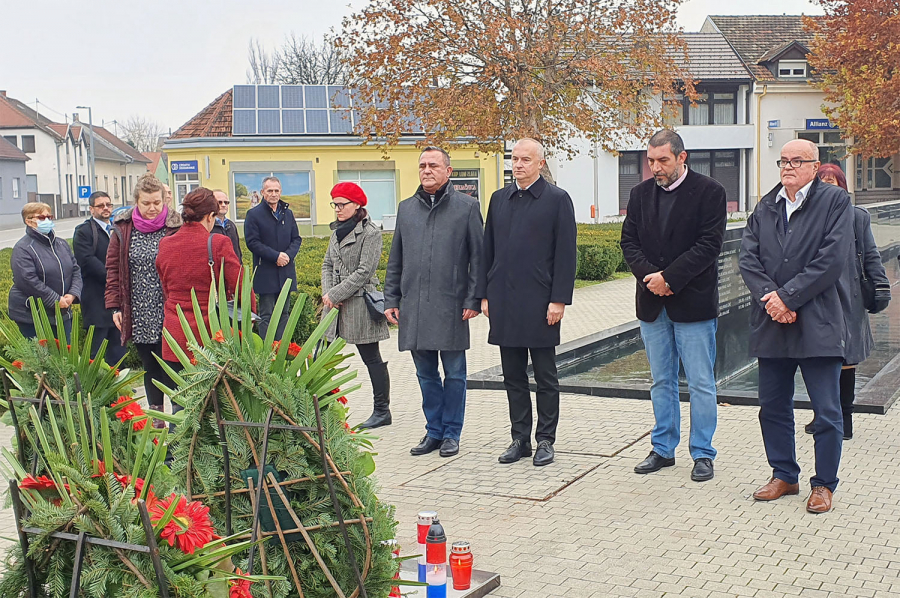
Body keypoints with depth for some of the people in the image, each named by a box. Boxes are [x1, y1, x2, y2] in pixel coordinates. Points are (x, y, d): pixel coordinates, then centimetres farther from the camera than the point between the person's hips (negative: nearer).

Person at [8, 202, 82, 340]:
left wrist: (73, 294, -7)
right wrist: (56, 300, -19)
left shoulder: (61, 244, 11)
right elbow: (28, 281, -21)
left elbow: (76, 270, 11)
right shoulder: (23, 249, -11)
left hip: (62, 313, 7)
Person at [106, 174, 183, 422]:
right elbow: (113, 269, 9)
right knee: (149, 365, 12)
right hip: (139, 314, 3)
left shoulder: (175, 227, -3)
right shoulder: (123, 229, 5)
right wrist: (115, 306, 3)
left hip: (168, 313, -3)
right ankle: (155, 417, 23)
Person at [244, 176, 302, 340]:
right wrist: (275, 256, -16)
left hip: (286, 271, 5)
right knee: (266, 315, -4)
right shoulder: (254, 214, -3)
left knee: (284, 313, 9)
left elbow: (296, 239, 13)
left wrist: (288, 255, -8)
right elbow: (252, 242, -10)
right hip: (266, 274, -5)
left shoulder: (287, 213, 13)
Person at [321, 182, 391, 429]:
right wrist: (327, 292, -3)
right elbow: (327, 265, 15)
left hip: (359, 303, -7)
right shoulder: (337, 231, 14)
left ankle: (382, 411, 11)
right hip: (335, 305, 7)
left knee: (371, 358, 1)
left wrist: (335, 294, -15)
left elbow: (364, 272, -15)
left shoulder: (370, 233, -10)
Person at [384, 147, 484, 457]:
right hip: (413, 306, 4)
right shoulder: (406, 208, 14)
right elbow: (395, 260, 16)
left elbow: (478, 257, -1)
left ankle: (451, 433, 14)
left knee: (454, 373, 3)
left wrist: (473, 300, -8)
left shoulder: (467, 207, 1)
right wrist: (391, 300, 9)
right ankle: (434, 431, 21)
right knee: (426, 373, 10)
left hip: (451, 306, -4)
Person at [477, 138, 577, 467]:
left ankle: (545, 440, 14)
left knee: (545, 376, 4)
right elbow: (488, 250, 14)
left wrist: (559, 300, -12)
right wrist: (485, 294, 8)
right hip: (504, 302, 5)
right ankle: (520, 438, 19)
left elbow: (565, 254, -6)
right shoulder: (499, 199, 13)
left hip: (540, 302, -5)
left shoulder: (557, 199, -2)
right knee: (513, 376, 10)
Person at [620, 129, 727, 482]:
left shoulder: (709, 192, -6)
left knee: (701, 384, 1)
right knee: (661, 381, 13)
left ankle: (702, 454, 12)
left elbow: (709, 244, -13)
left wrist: (669, 278, -18)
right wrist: (649, 275, -11)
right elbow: (629, 241, 7)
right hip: (652, 303, 5)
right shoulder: (641, 194, 10)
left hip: (693, 303, -5)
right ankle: (663, 449, 23)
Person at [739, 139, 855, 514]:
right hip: (771, 324, 5)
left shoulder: (835, 202, -2)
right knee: (773, 407, 12)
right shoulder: (765, 208, 13)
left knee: (827, 411, 1)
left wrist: (787, 296, -15)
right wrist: (768, 298, -12)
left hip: (818, 325, -5)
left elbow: (832, 259, -12)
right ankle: (784, 476, 26)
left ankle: (824, 484, 14)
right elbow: (748, 258, 4)